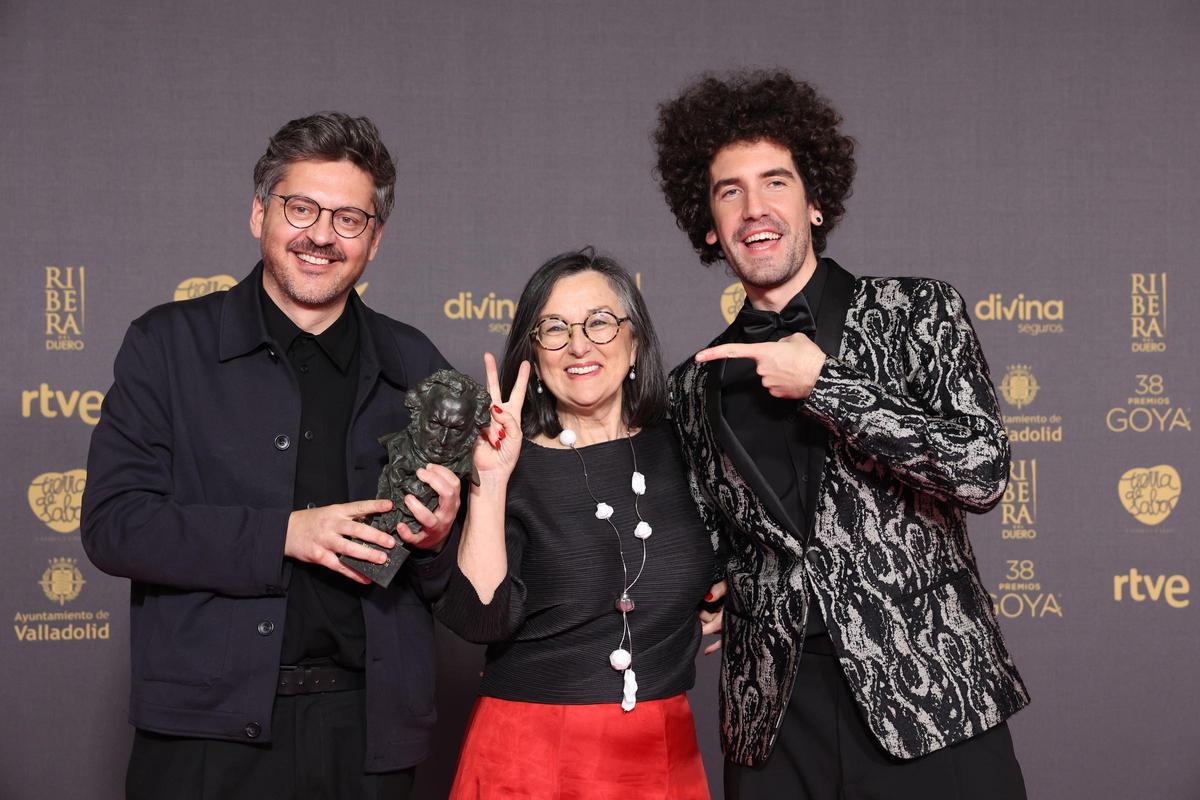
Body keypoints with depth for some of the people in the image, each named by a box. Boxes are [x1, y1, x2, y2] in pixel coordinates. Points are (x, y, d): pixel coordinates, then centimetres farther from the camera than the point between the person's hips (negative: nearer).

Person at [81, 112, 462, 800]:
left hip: (368, 731, 2)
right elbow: (113, 524, -8)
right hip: (210, 728, -2)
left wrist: (435, 539, -11)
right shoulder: (167, 343, 2)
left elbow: (454, 581, 13)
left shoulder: (413, 364, 9)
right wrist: (283, 534, -17)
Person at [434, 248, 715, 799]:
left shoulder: (674, 449, 2)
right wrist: (493, 480, -25)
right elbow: (481, 618, -20)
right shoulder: (514, 468, -8)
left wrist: (720, 596, 3)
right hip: (533, 752, -3)